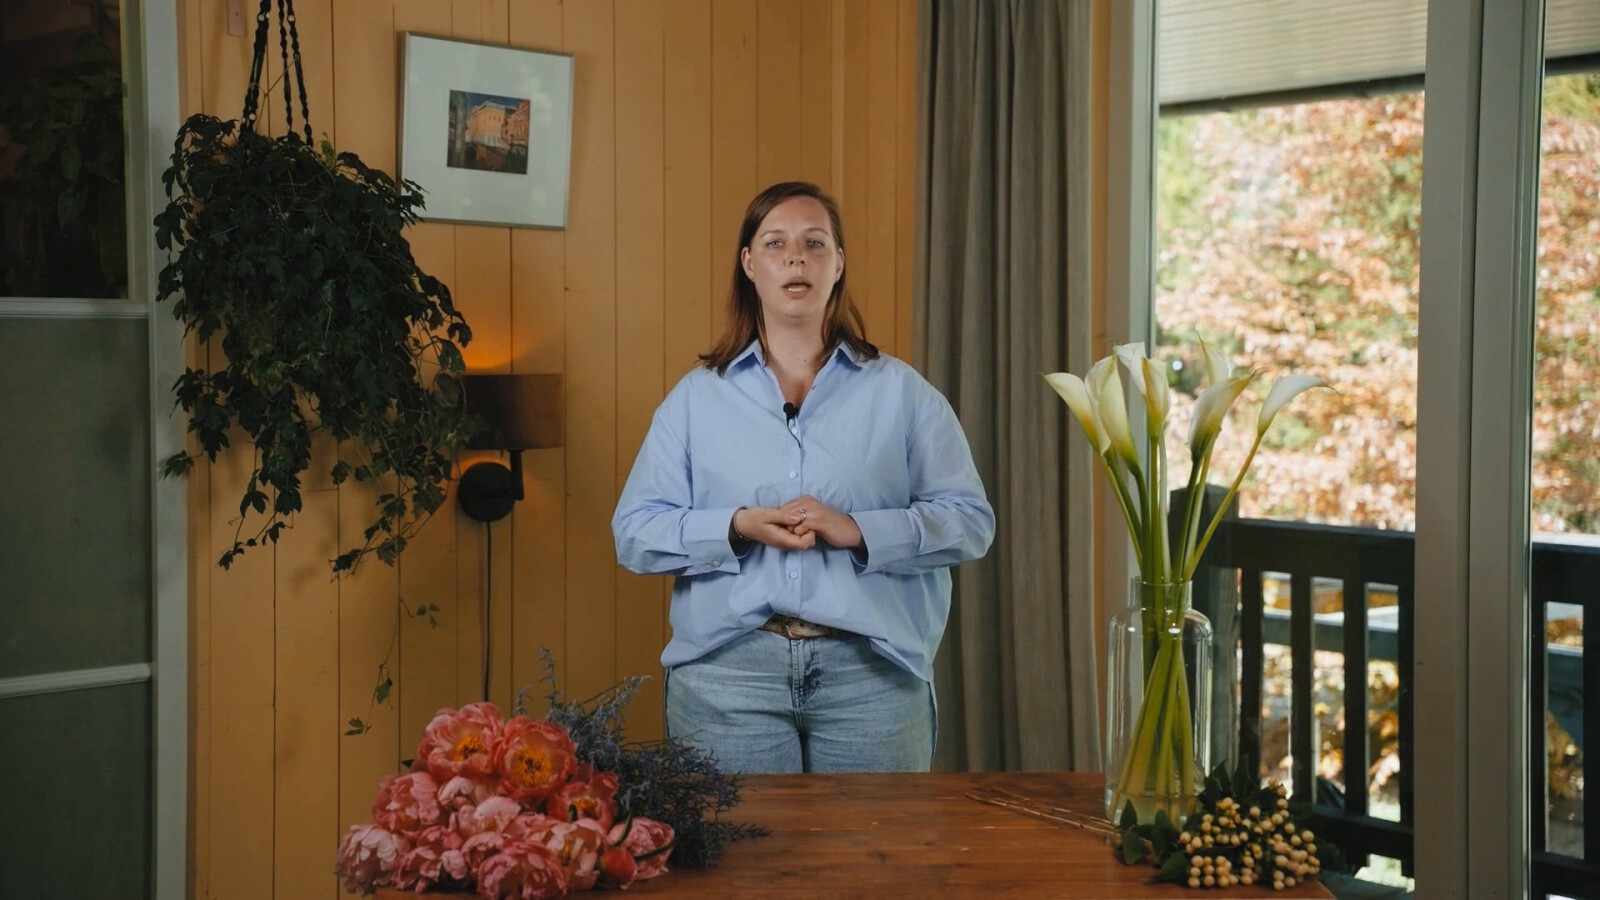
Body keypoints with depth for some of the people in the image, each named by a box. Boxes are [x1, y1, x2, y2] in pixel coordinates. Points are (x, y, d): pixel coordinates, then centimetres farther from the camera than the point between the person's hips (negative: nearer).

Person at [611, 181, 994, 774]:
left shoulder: (900, 393, 9)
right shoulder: (695, 398, 11)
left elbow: (970, 521, 2)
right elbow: (634, 532, 5)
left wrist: (857, 530, -13)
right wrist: (738, 527, -12)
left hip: (869, 671, 0)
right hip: (727, 673, 0)